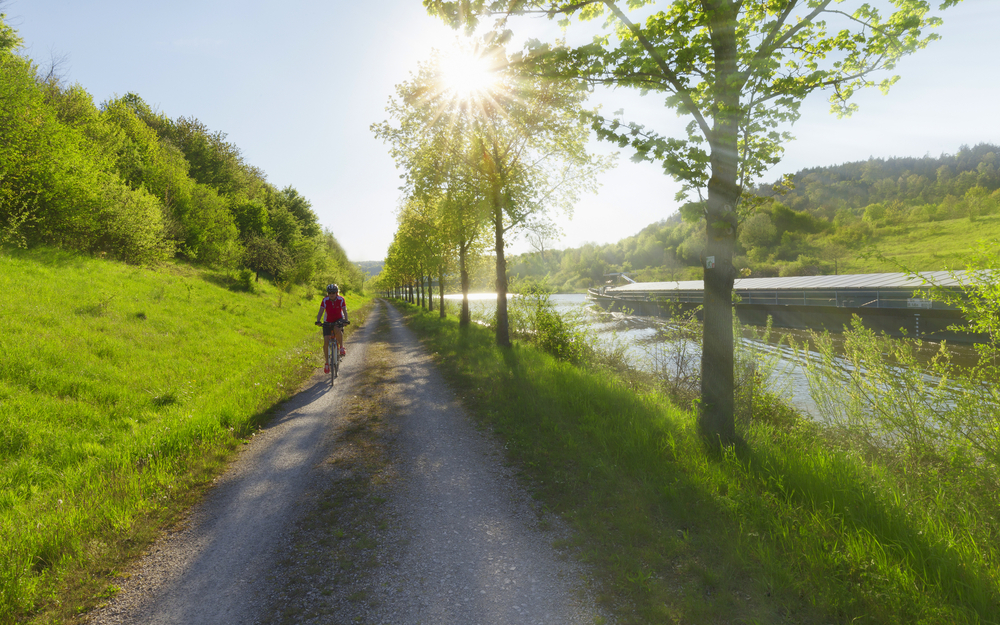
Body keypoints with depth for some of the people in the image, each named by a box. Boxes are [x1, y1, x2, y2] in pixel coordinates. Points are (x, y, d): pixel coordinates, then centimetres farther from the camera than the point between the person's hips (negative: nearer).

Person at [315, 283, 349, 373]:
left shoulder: (341, 300, -15)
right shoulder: (325, 300, -14)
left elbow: (345, 311, -20)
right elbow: (320, 312, -18)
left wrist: (346, 320, -38)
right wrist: (318, 321, -35)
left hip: (339, 320, -1)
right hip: (328, 321, 1)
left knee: (337, 330, -38)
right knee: (326, 341, -10)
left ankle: (342, 347, -15)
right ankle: (327, 363, 1)